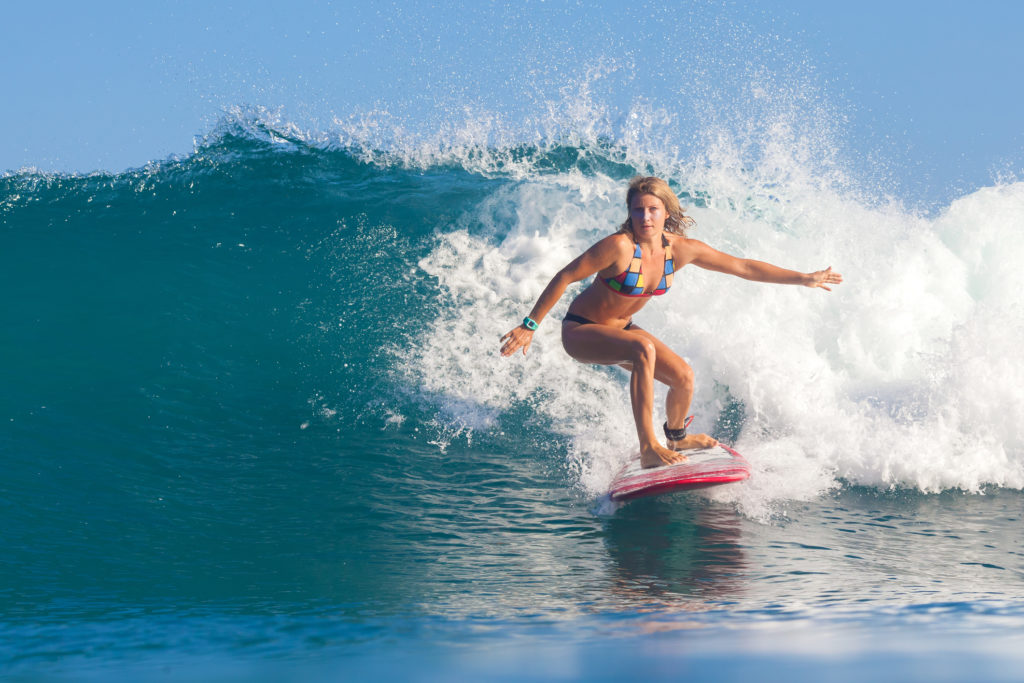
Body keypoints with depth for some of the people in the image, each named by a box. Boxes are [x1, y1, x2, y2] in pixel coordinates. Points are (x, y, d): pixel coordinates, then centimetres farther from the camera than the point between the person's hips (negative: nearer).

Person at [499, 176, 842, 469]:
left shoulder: (681, 249, -12)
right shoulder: (619, 246, -29)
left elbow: (743, 267, -3)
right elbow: (565, 277, -22)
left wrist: (804, 279, 1)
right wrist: (530, 326, -21)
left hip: (619, 327, 7)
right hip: (580, 331, -7)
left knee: (683, 376, 1)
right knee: (643, 349, -33)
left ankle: (676, 437, 35)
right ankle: (648, 448, -32)